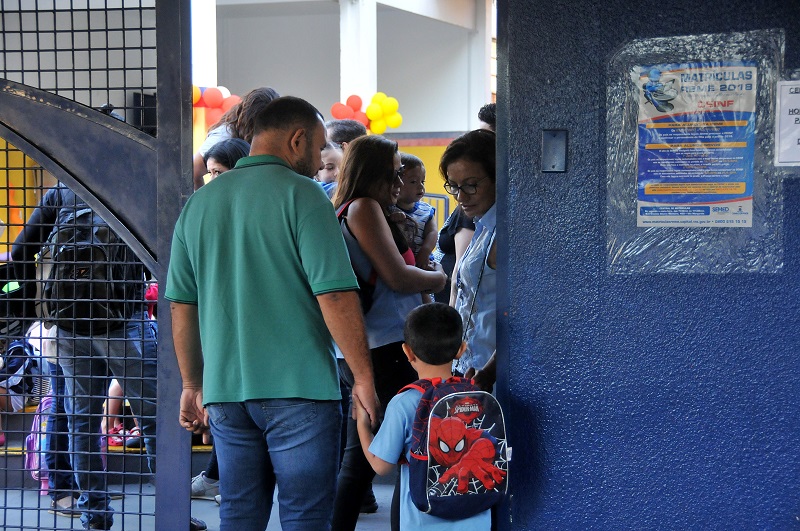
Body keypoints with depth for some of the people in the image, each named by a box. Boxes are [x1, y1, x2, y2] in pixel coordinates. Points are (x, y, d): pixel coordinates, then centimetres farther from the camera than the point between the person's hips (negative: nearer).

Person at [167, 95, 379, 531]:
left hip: (225, 390, 6)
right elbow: (336, 295, -14)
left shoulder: (199, 203, 12)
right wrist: (363, 377, -7)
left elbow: (181, 307, 14)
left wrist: (192, 386, 21)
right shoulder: (300, 194, -7)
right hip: (299, 386, -6)